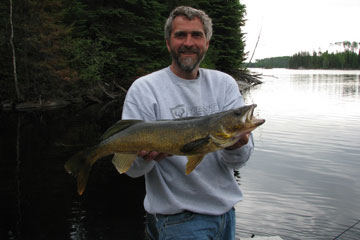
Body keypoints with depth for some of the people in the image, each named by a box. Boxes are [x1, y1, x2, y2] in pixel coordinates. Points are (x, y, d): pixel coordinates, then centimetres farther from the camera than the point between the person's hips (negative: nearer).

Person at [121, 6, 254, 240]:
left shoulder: (224, 84, 1)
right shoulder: (144, 89, -9)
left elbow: (238, 160, -7)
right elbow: (131, 168, -12)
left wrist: (236, 146, -29)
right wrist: (145, 155, -34)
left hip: (226, 210, 5)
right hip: (178, 218, -4)